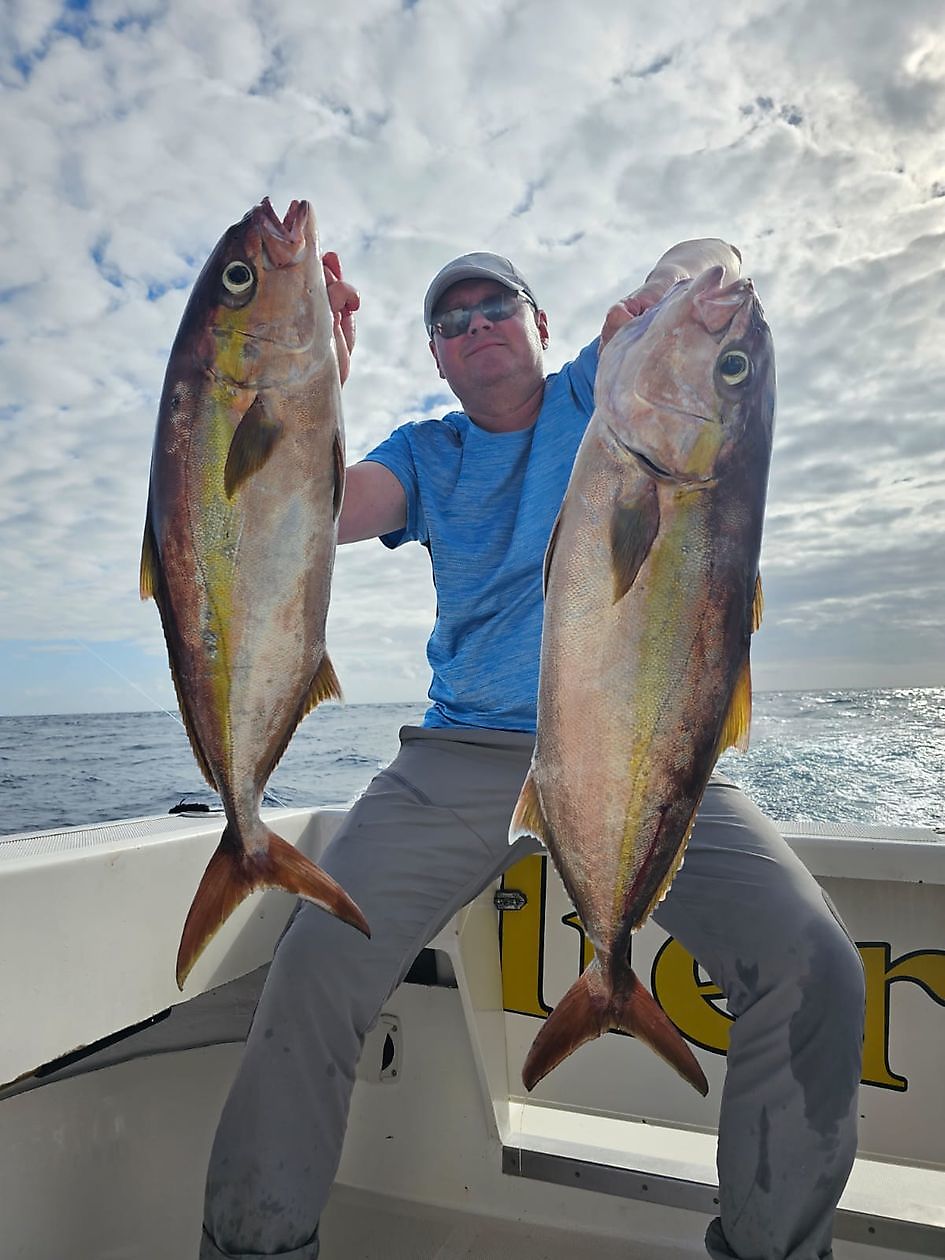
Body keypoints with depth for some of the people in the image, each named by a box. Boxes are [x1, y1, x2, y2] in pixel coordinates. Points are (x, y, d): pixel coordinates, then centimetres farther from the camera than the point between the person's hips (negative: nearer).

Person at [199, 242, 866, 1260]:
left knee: (813, 969, -18)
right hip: (468, 753, 1)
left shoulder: (604, 390, 15)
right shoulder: (426, 453, 17)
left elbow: (713, 259, 4)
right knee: (315, 971, -18)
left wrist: (658, 296, -19)